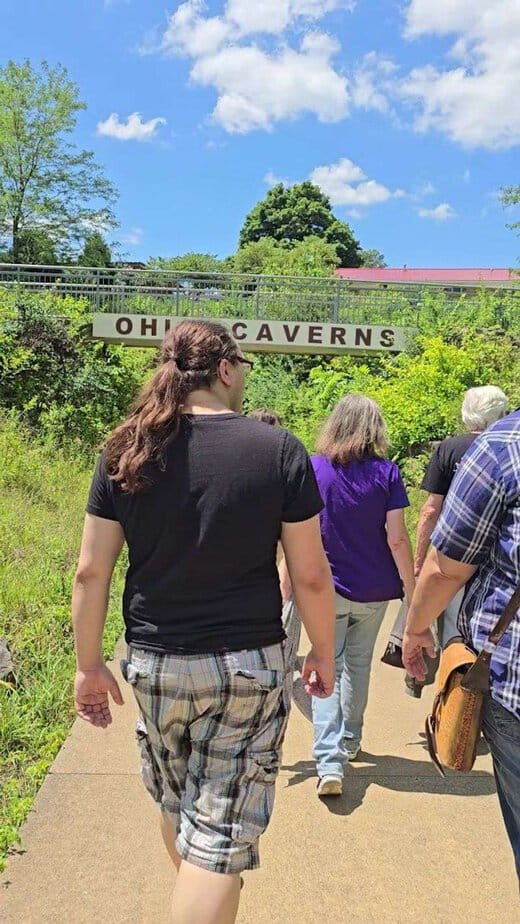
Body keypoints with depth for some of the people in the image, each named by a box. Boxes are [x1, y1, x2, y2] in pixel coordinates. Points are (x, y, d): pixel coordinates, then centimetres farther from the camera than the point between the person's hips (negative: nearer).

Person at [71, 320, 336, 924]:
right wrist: (323, 652, 7)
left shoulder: (127, 451, -4)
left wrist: (89, 664, 8)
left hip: (153, 665, 4)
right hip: (248, 666, -4)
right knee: (219, 832, 8)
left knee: (175, 800, 29)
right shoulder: (278, 450, -11)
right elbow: (310, 574, -8)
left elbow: (90, 571, -3)